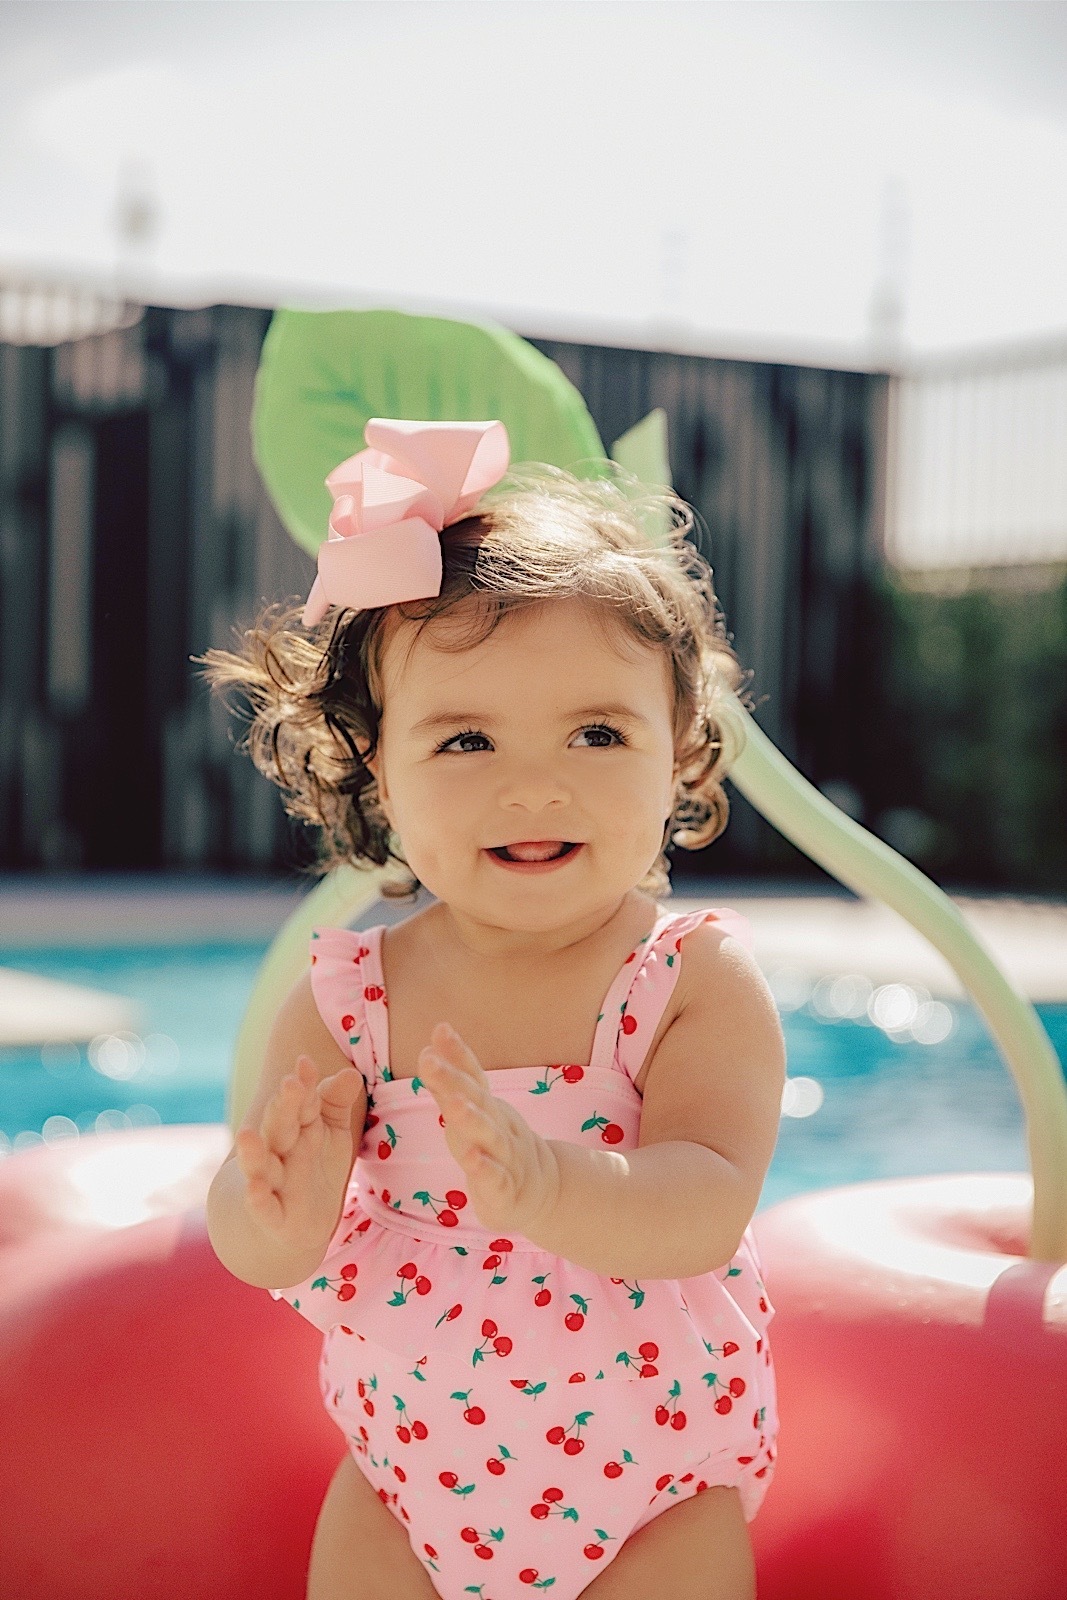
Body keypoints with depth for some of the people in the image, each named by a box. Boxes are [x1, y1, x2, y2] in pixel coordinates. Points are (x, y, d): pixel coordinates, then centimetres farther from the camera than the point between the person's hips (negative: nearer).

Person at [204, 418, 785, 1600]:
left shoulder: (701, 982, -17)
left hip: (655, 1491, -2)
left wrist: (542, 1183, -50)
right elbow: (247, 1247, -12)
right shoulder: (345, 999, -11)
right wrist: (284, 1213, -36)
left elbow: (706, 1211, -30)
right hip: (406, 1472, 2)